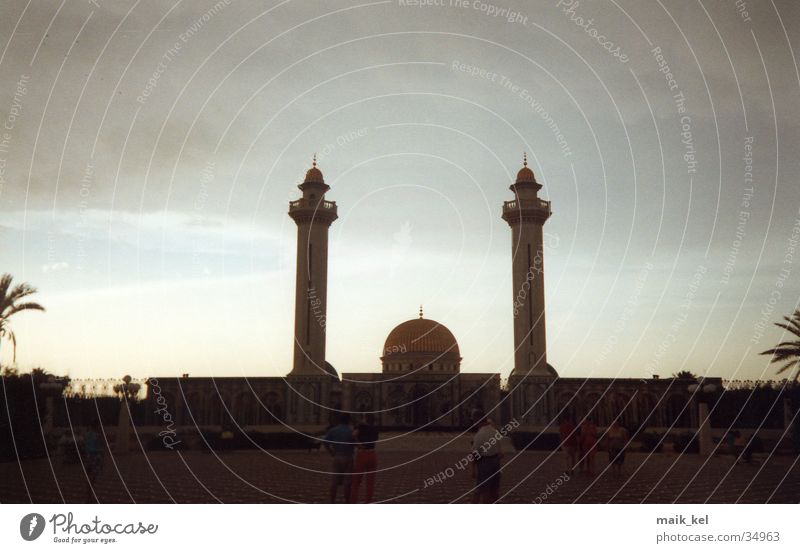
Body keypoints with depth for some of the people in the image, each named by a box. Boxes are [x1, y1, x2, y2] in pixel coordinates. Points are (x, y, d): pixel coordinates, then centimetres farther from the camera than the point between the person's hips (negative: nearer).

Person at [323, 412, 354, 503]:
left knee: (334, 482, 9)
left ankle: (332, 502, 13)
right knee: (346, 483, 2)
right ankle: (347, 503, 5)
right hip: (347, 458, -4)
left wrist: (332, 453, 4)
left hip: (336, 458, 4)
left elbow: (326, 443, -1)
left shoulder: (332, 430, 3)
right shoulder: (350, 431, -9)